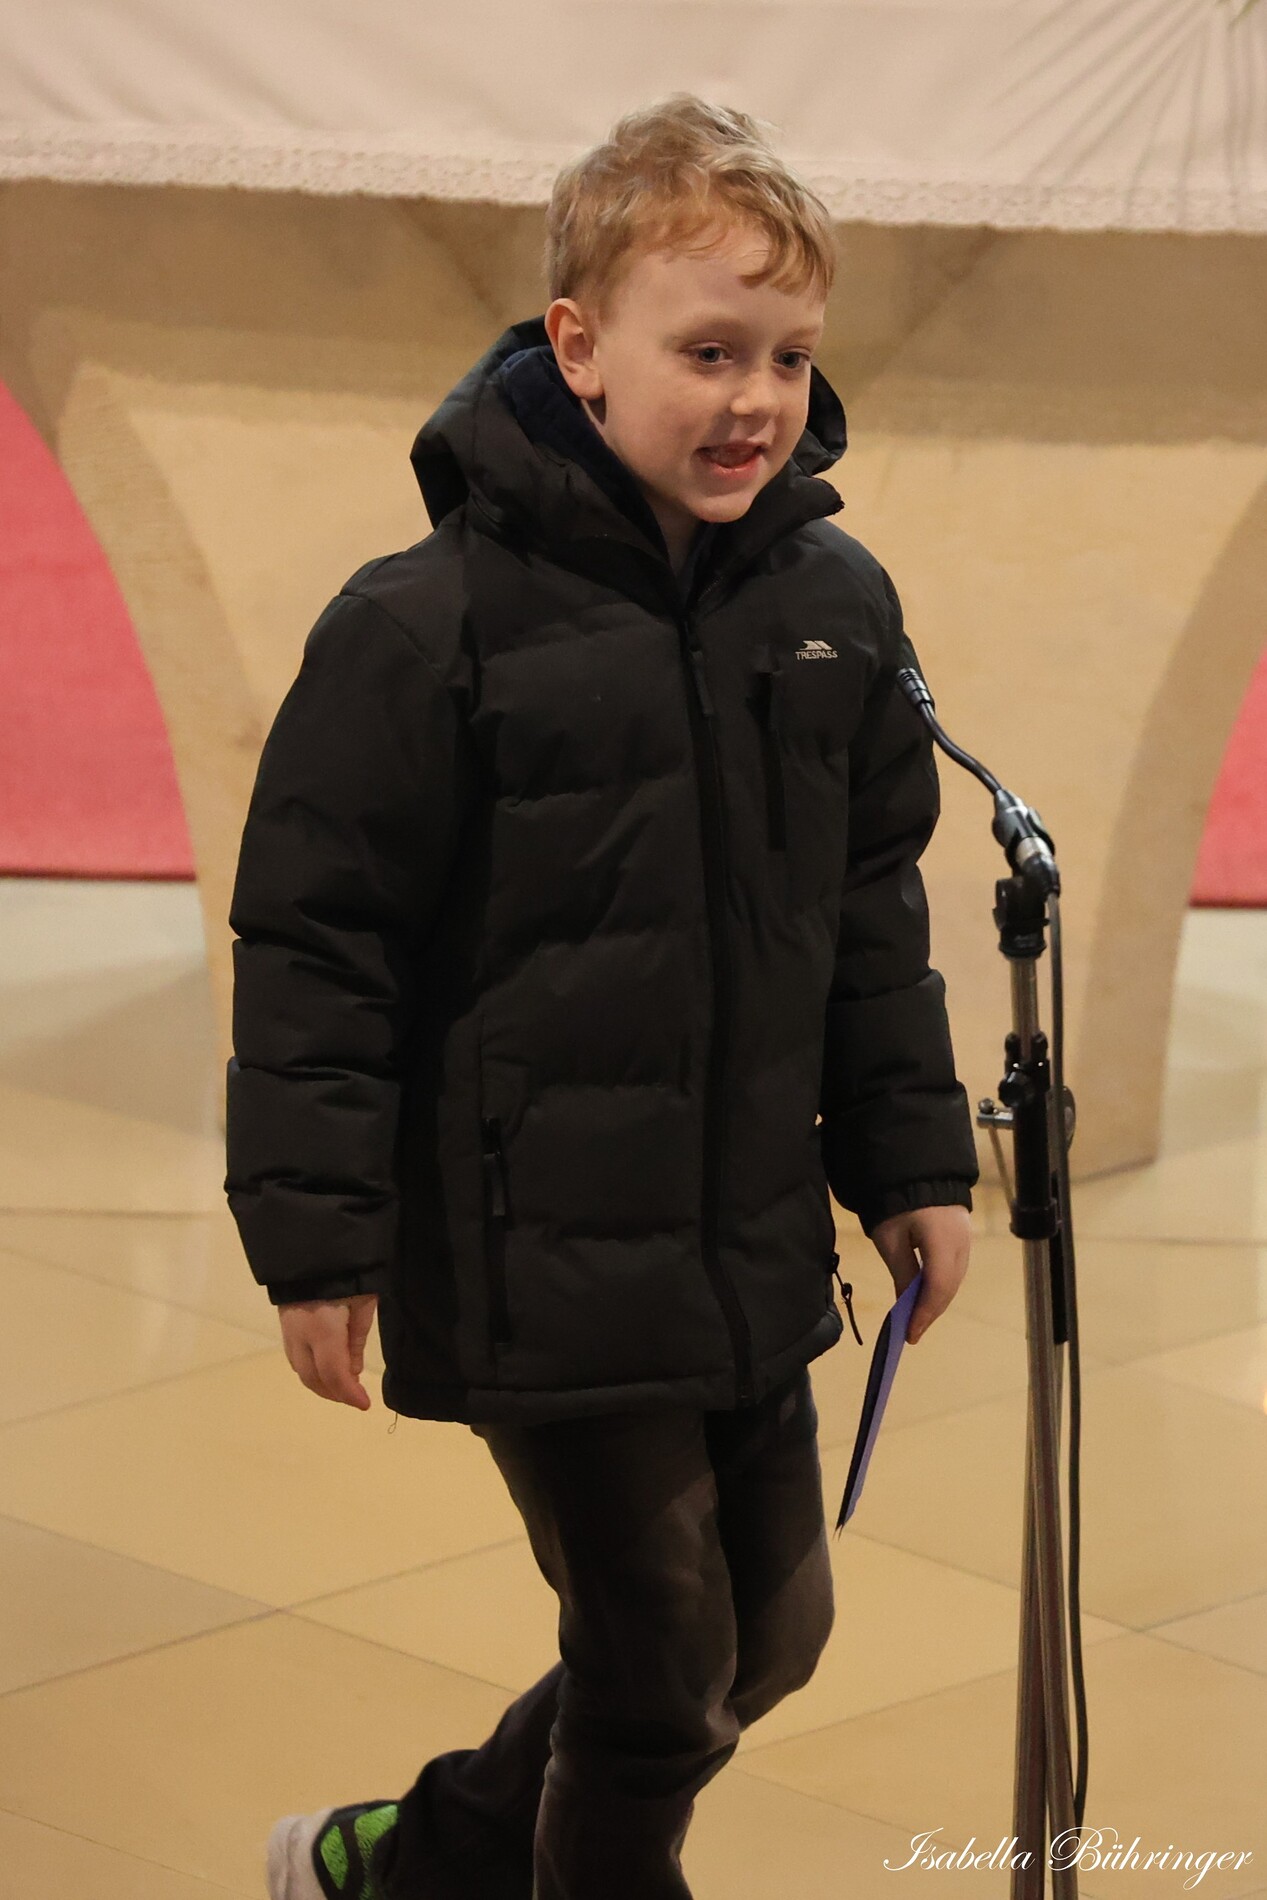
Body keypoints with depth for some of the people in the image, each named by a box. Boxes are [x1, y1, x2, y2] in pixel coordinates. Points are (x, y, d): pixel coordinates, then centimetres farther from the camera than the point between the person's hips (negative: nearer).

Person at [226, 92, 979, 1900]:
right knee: (660, 1665, -1)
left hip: (755, 1253, 7)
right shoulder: (431, 623, -17)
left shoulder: (833, 600, 2)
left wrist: (914, 1158, 14)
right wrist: (319, 1234, -12)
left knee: (770, 1631, 17)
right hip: (540, 1261, -7)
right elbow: (316, 934, -12)